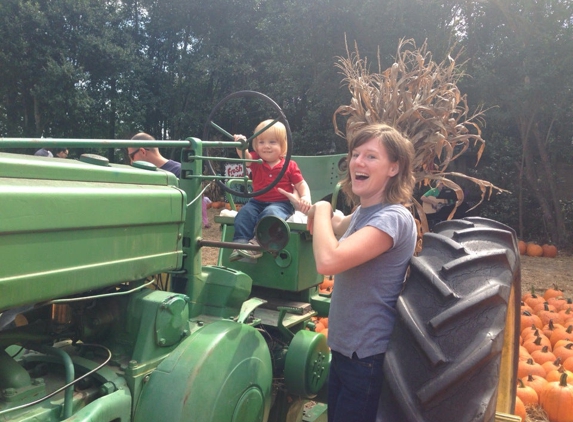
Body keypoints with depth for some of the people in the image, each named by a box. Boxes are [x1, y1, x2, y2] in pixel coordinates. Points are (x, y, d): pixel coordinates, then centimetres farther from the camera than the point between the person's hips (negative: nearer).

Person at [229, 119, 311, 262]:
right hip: (257, 202, 3)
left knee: (270, 213, -35)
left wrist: (306, 197, -19)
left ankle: (258, 244, -38)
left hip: (281, 204, -3)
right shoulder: (256, 161, 3)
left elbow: (301, 184, 2)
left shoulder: (289, 165, -1)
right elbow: (246, 157, -20)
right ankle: (241, 243, -28)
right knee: (244, 213, -24)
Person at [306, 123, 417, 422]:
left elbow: (328, 260, -36)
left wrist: (321, 208, -20)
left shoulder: (393, 218, -24)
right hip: (344, 348, 9)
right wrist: (321, 214, 8)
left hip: (369, 356, -9)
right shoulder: (362, 212, 6)